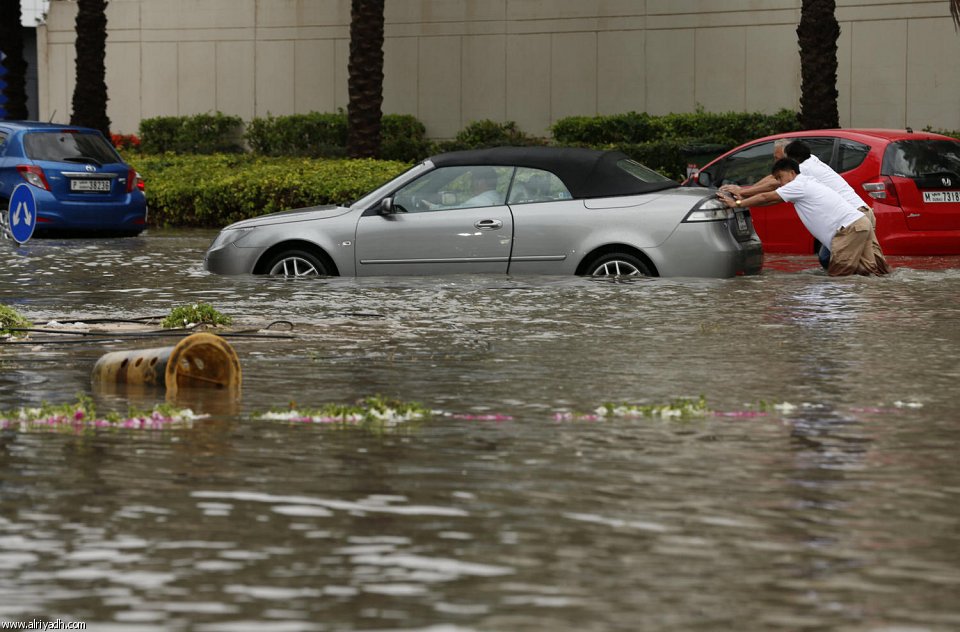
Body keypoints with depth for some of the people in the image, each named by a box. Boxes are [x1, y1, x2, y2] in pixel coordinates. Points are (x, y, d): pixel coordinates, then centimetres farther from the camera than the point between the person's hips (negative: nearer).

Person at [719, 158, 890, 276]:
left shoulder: (798, 185, -4)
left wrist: (737, 204, 5)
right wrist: (744, 201, 24)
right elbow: (771, 200, 28)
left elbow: (766, 197, -1)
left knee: (837, 272, -9)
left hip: (851, 227, -9)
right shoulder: (807, 182, 24)